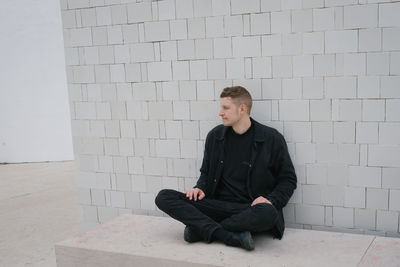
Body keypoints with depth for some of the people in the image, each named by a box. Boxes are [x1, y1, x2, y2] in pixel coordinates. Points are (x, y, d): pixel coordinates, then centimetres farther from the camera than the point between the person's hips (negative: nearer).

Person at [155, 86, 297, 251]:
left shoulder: (271, 139, 0)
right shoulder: (215, 136, 11)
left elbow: (288, 179, 6)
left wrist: (271, 199, -12)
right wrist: (200, 188, 0)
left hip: (251, 208, -3)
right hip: (218, 205, 4)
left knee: (268, 213, -41)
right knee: (163, 197, -15)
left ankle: (200, 228, -20)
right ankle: (232, 236, -27)